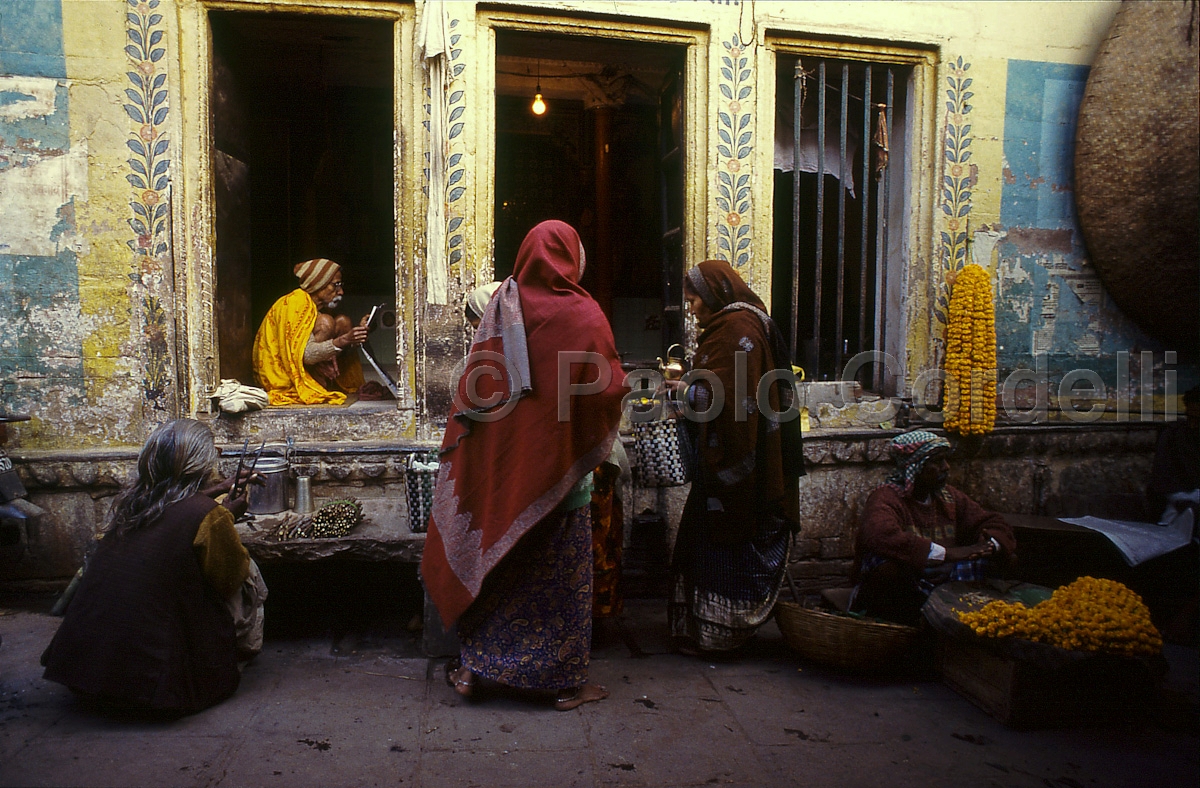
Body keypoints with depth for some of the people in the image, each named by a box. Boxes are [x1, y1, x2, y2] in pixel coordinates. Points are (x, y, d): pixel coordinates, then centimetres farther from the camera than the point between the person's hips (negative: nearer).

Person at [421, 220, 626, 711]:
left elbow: (471, 388, 3)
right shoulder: (583, 314, -11)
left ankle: (473, 668, 22)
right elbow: (609, 390, -10)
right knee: (560, 574, 7)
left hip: (498, 462, 4)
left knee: (492, 562, 15)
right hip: (557, 464, -3)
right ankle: (563, 681, 16)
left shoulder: (501, 306, 0)